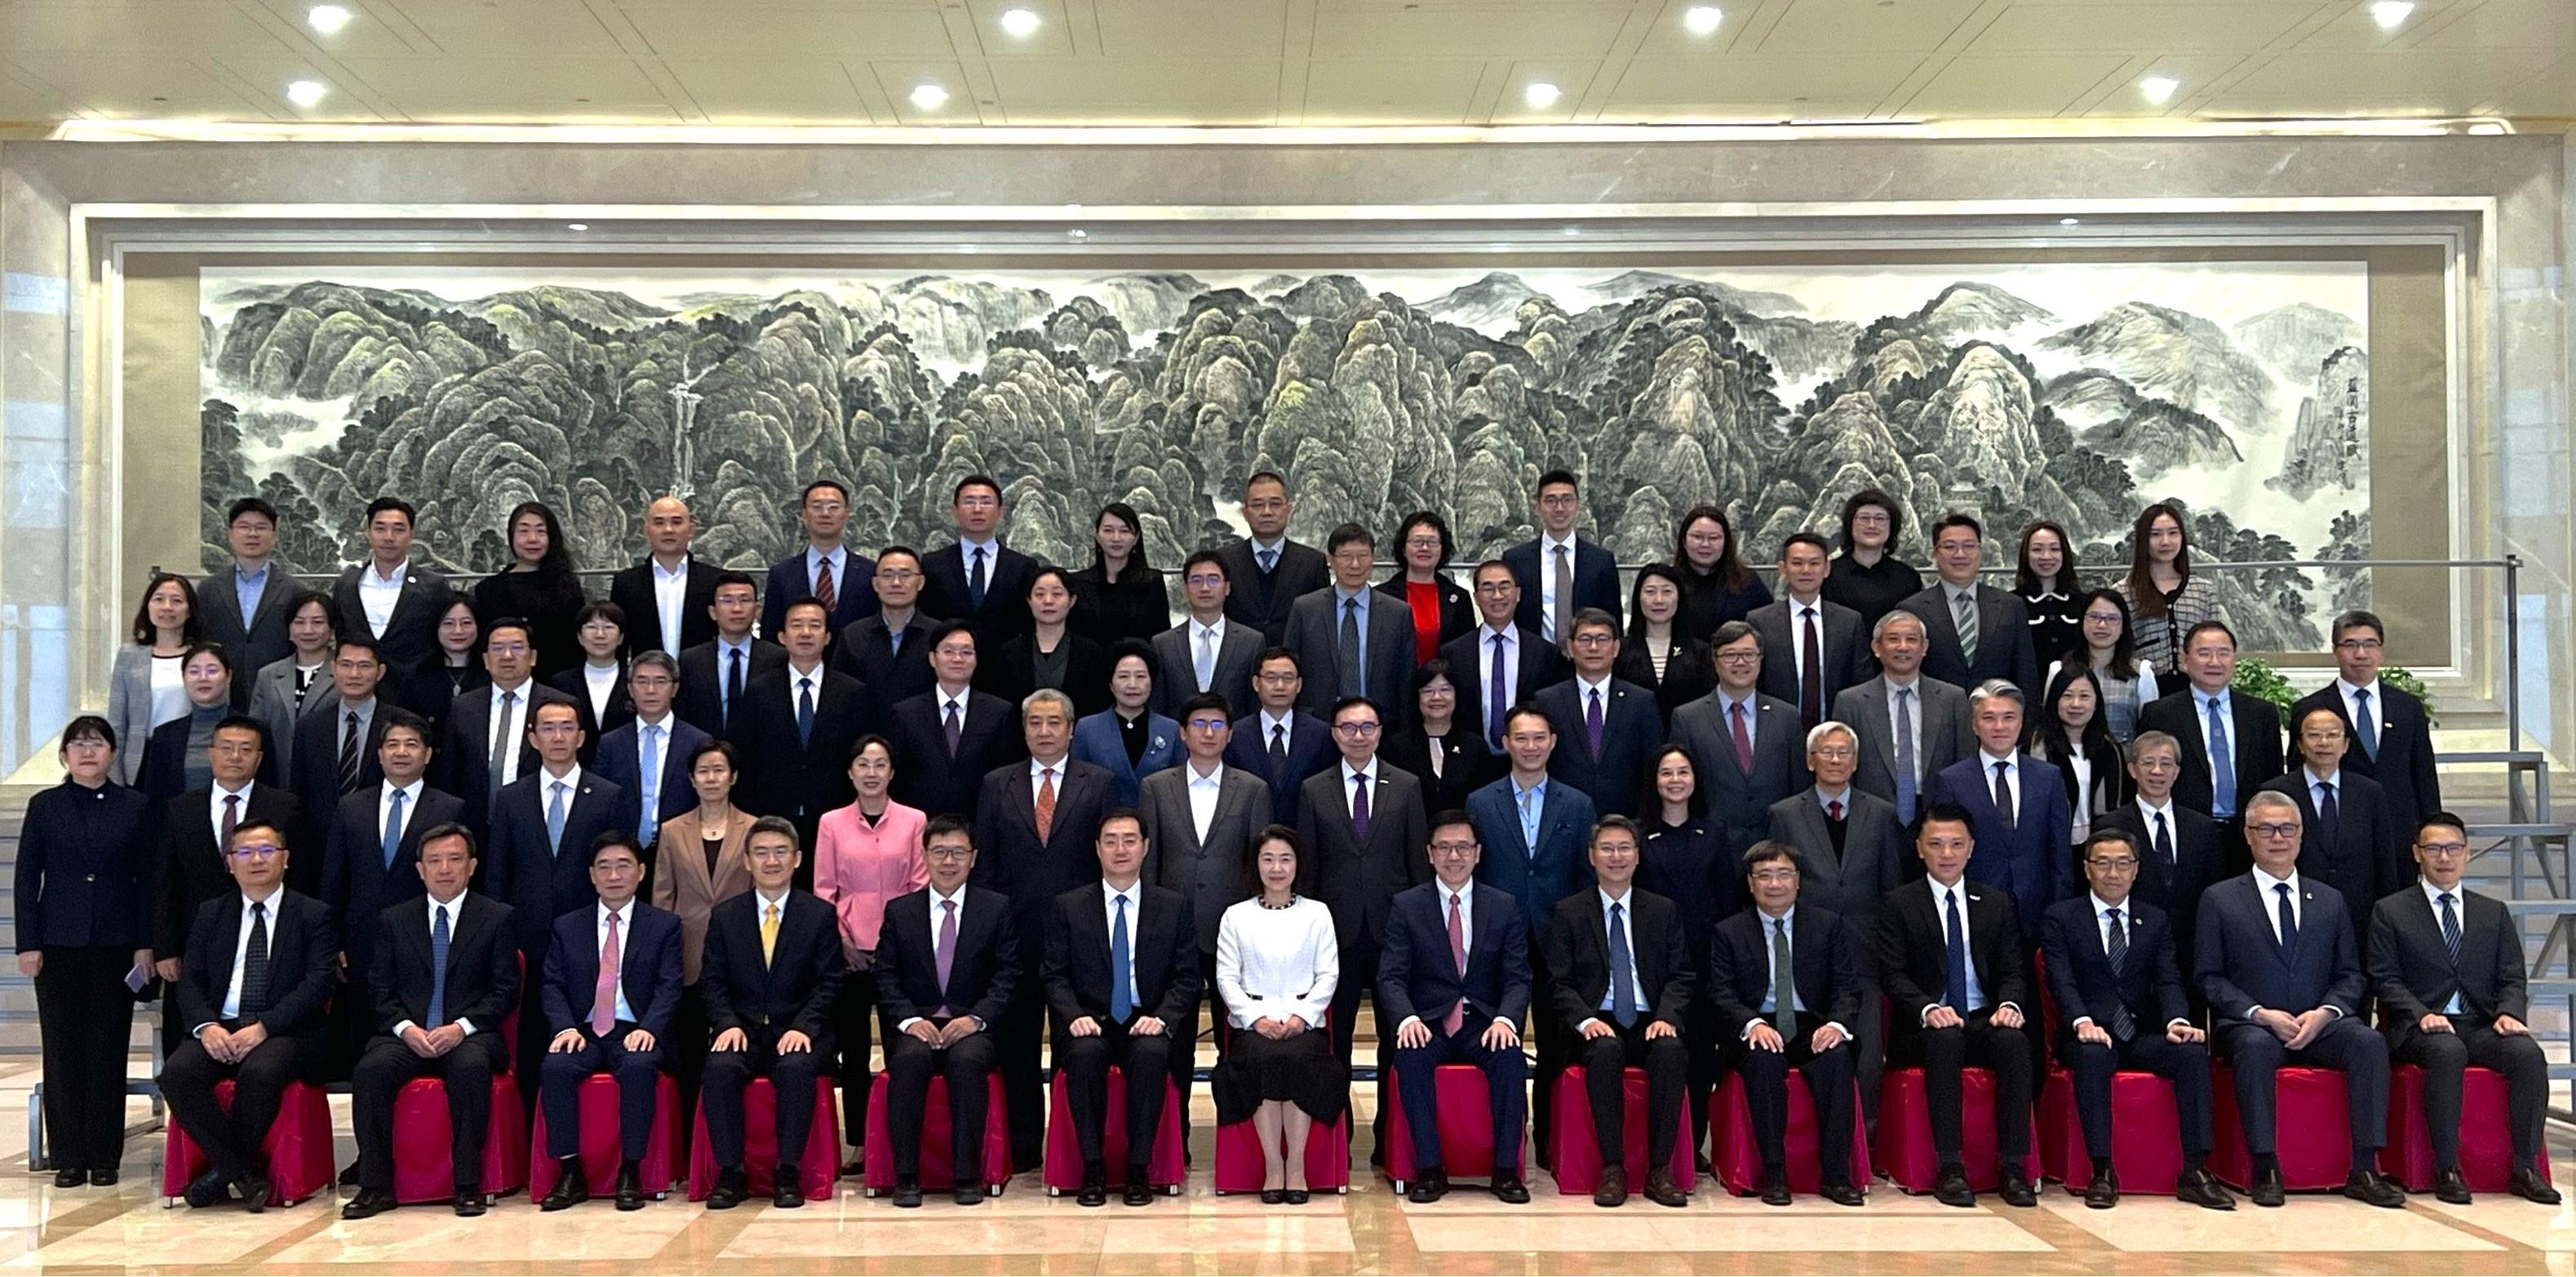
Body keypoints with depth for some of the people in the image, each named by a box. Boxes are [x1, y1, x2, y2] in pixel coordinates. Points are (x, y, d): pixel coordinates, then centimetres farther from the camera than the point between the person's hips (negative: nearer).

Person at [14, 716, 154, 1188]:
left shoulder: (135, 807, 4)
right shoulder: (44, 807, 4)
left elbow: (146, 879, 4)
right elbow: (26, 878, 4)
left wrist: (146, 944, -1)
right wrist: (28, 944, -3)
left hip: (116, 945, 0)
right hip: (59, 945, 0)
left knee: (109, 1051, 2)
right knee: (63, 1051, 2)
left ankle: (105, 1157, 10)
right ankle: (69, 1158, 10)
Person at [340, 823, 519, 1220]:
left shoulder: (497, 918, 6)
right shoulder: (394, 920, 14)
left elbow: (506, 990, 1)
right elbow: (379, 989, 9)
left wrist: (462, 1027, -13)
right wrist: (406, 1028, -10)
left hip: (470, 1035, -2)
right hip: (408, 1035, 3)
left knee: (471, 1067, -35)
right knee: (370, 1069, -28)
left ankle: (468, 1184, -26)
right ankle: (376, 1186, -20)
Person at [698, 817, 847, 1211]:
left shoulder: (821, 915, 5)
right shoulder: (724, 915, 11)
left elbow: (828, 983, 0)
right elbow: (712, 981, 7)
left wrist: (803, 1027, -15)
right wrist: (728, 1024, -10)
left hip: (797, 1033, -2)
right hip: (742, 1030, 2)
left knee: (797, 1069, -34)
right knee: (720, 1068, -30)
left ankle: (787, 1172, -23)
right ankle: (731, 1172, -19)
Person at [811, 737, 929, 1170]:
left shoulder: (913, 821, 4)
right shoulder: (832, 823, 6)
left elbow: (921, 885, 4)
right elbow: (823, 889, 6)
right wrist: (842, 939, -4)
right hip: (849, 950, 1)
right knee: (853, 1047, 5)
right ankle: (858, 1144, 12)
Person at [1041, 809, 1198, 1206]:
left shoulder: (1175, 906, 8)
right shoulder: (1067, 906, 8)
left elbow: (1187, 978, 4)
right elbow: (1054, 975, 4)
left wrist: (1162, 1018, -14)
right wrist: (1074, 1016, -14)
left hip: (1147, 1027, 0)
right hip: (1090, 1026, 0)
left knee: (1151, 1052, -33)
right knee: (1085, 1052, -33)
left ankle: (1138, 1169, -22)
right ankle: (1092, 1167, -20)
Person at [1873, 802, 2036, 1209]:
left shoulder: (1997, 903, 15)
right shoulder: (1898, 905, 5)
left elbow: (2013, 971, 9)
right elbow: (1892, 975, -4)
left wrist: (2009, 1004, -14)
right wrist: (1928, 1009, -23)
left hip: (1985, 1022, 2)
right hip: (1924, 1028, -2)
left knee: (2014, 1040, -31)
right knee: (1946, 1039, -36)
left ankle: (2013, 1167, -28)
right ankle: (1949, 1167, -34)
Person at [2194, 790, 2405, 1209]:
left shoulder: (2330, 900, 17)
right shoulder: (2220, 899, 7)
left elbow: (2349, 974, 13)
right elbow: (2208, 977, 2)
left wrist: (2325, 1012, -8)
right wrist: (2260, 1014, -14)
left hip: (2320, 1026, 3)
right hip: (2249, 1026, -3)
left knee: (2370, 1041, -28)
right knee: (2255, 1045, -37)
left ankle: (2364, 1170, -25)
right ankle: (2265, 1169, -31)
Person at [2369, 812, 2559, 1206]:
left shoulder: (2494, 913, 18)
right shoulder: (2389, 911, 8)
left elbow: (2511, 978, 11)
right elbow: (2385, 980, 0)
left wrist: (2509, 1013, -10)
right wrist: (2422, 1015, -17)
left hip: (2481, 1026, 3)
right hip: (2418, 1028, -3)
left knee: (2528, 1052, -28)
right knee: (2448, 1052, -36)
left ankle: (2526, 1168, -19)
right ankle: (2447, 1169, -29)